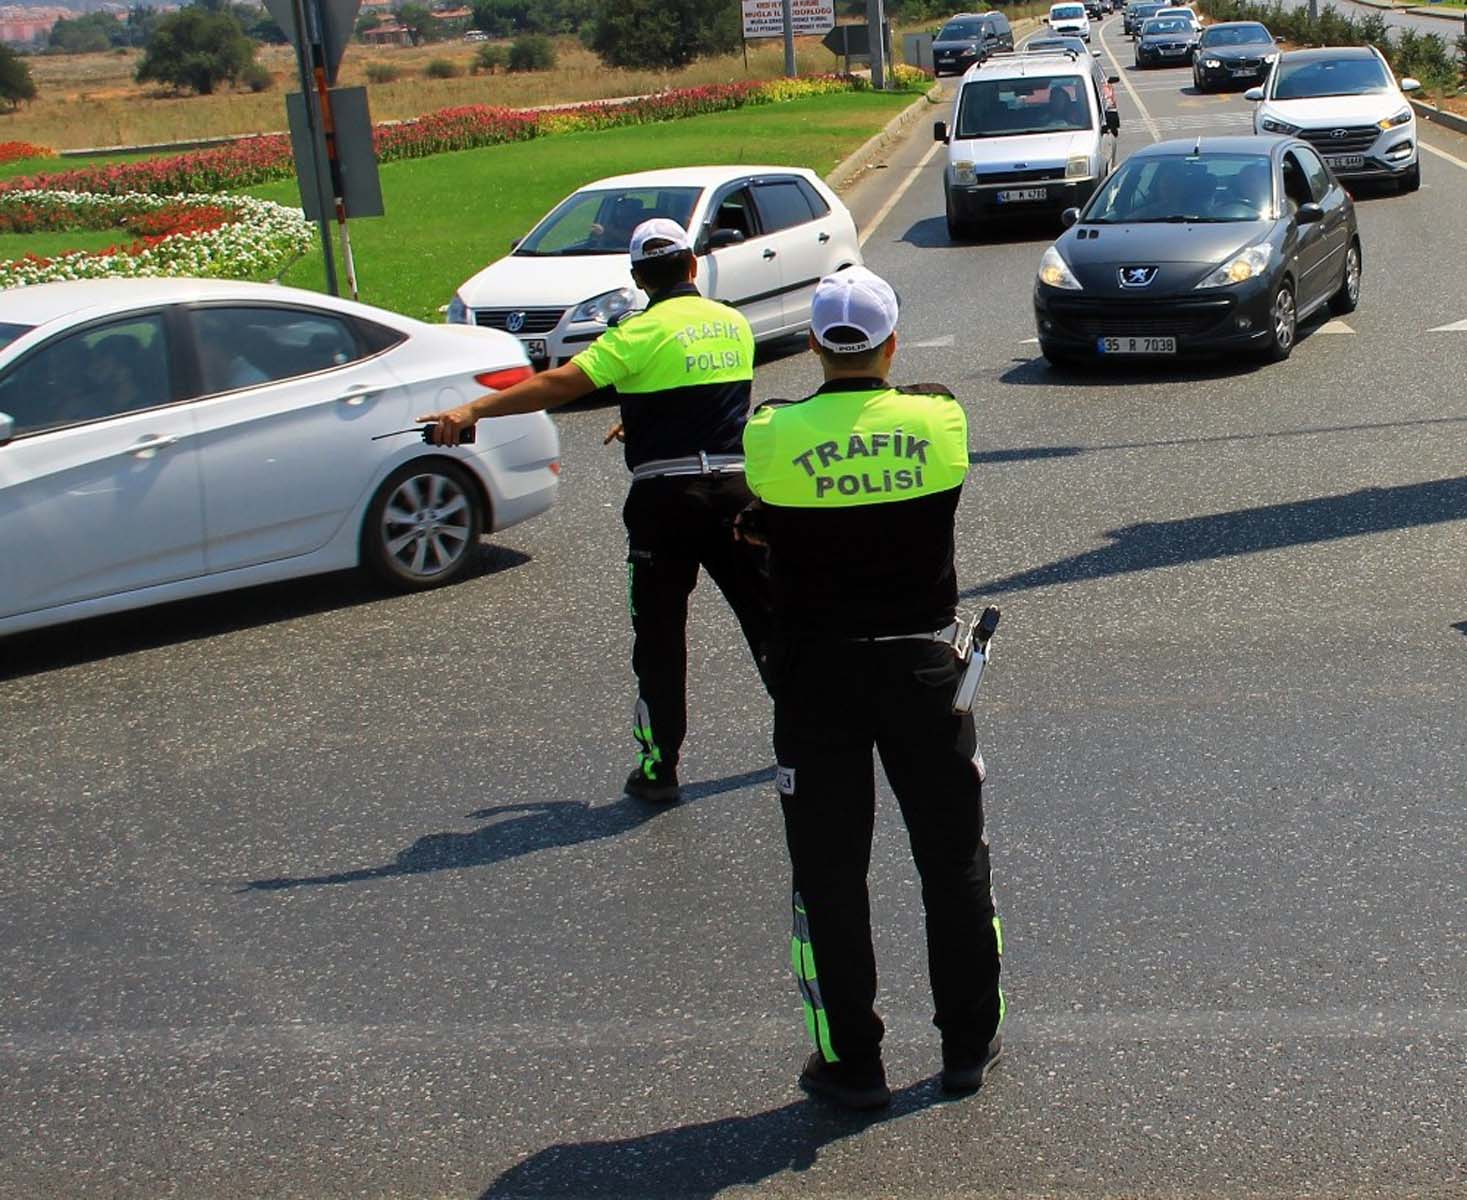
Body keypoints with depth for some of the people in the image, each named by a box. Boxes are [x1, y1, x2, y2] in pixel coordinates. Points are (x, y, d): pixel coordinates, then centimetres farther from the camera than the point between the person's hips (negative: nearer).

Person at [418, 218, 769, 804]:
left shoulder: (642, 333, -9)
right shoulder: (734, 323, 9)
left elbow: (559, 384, -18)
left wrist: (473, 410, -19)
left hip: (666, 494, -4)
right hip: (735, 486, 5)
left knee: (658, 634, 5)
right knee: (765, 614, 17)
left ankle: (660, 766, 7)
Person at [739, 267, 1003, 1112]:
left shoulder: (772, 437, -10)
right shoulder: (940, 420, -6)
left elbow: (760, 532, 3)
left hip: (816, 676, -1)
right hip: (923, 664, 2)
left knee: (830, 874, 9)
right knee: (954, 859, 15)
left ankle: (852, 1062, 15)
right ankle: (969, 1044, 26)